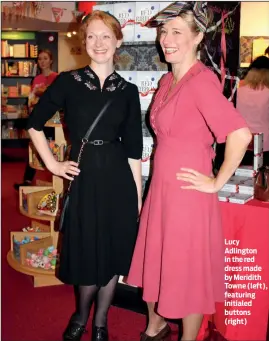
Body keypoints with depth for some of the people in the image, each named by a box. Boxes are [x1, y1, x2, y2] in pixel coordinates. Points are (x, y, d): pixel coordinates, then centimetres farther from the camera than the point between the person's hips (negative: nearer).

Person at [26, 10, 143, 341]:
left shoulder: (128, 90, 4)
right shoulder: (68, 82, -1)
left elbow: (133, 149, 4)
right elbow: (34, 124, 7)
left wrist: (138, 196, 3)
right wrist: (53, 164, 0)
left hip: (118, 178, 2)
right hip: (83, 178, -1)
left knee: (114, 254, 10)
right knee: (86, 253, 8)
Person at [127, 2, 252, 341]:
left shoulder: (201, 81, -19)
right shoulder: (168, 80, 8)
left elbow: (241, 135, -29)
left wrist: (217, 182, -19)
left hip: (187, 192, -8)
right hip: (161, 186, 8)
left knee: (187, 272, 9)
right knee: (153, 261, 21)